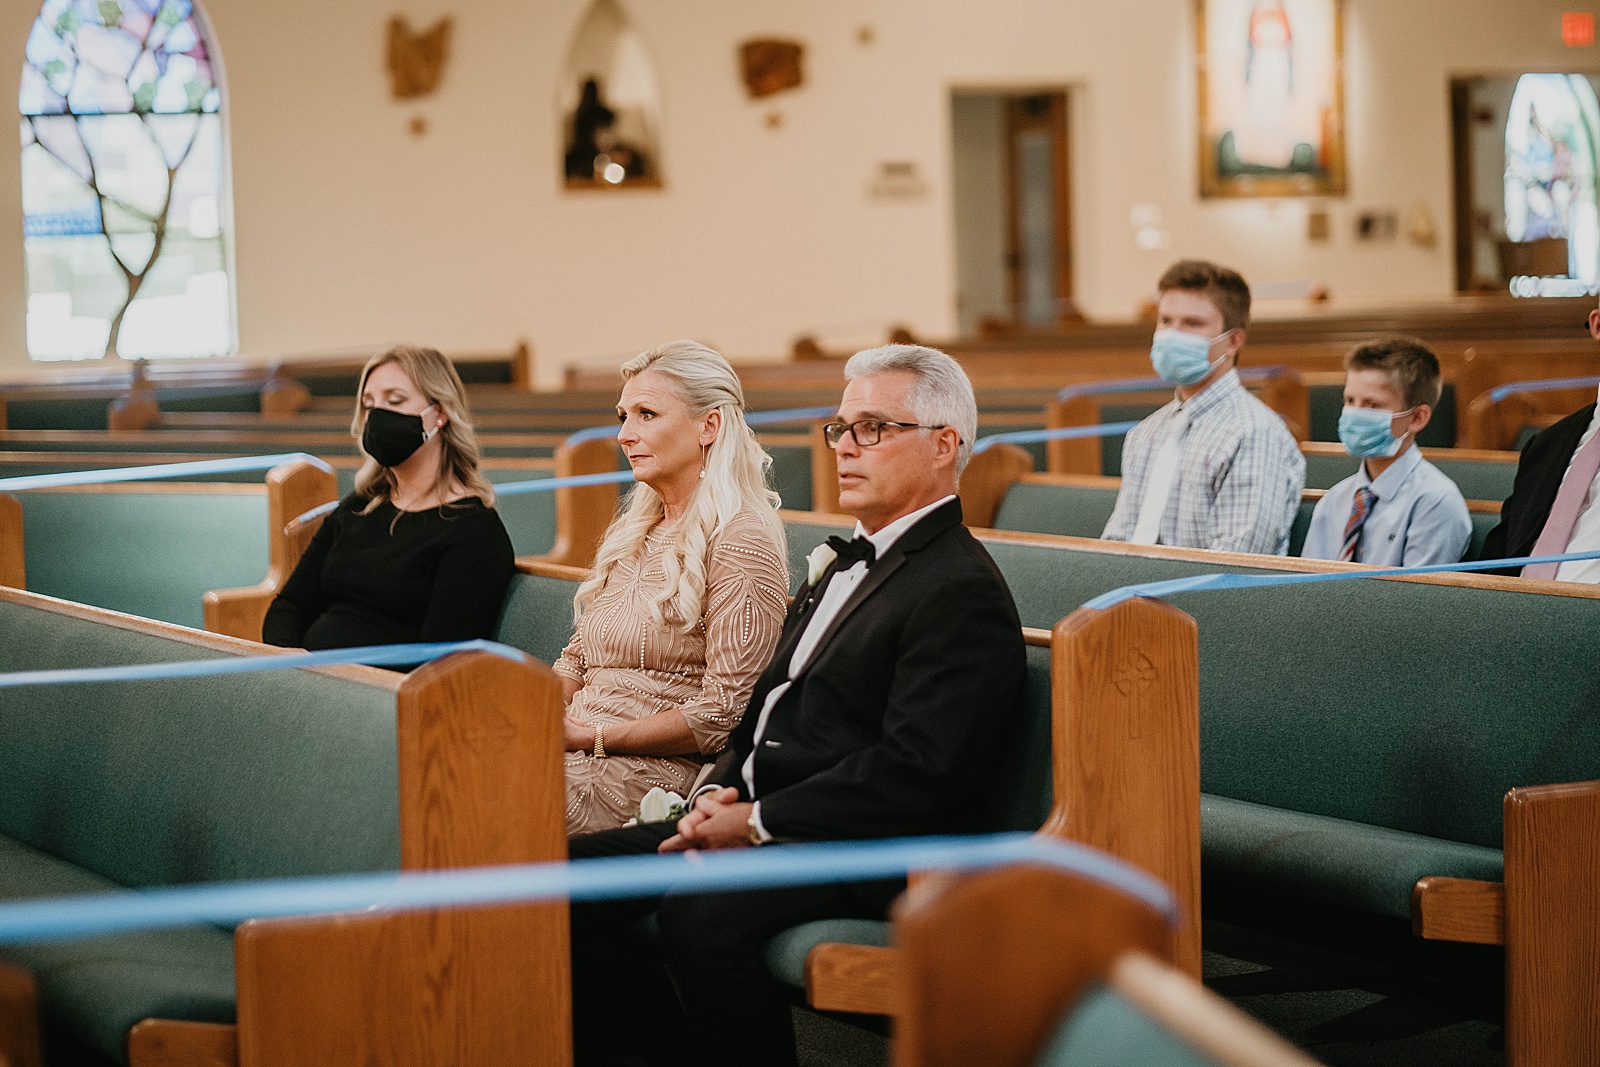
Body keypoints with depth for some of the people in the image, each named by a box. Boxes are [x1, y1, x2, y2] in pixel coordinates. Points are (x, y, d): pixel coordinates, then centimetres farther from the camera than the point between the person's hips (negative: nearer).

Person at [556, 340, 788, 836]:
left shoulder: (741, 540, -7)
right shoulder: (632, 531, 20)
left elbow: (722, 713, -12)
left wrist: (595, 736, -14)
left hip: (657, 774, -7)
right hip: (577, 750, 7)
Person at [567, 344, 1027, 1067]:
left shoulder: (962, 590, -11)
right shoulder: (847, 562, 22)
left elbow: (913, 773, -21)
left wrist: (755, 821, -17)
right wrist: (720, 792, 3)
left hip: (866, 850, -9)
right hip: (754, 821, 10)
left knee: (699, 917, -34)